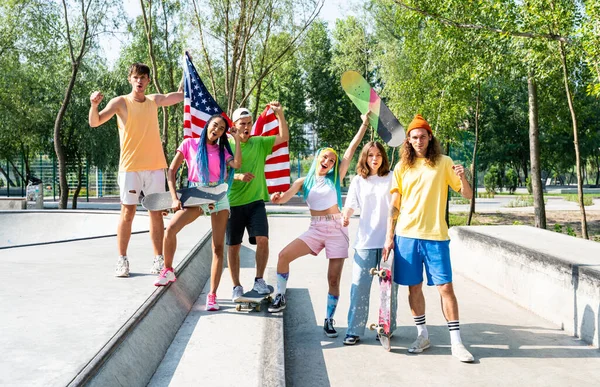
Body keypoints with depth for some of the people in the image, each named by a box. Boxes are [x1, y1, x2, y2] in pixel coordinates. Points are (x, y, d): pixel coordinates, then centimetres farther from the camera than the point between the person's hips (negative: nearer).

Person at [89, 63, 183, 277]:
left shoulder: (155, 100, 13)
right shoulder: (120, 102, 1)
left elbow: (181, 94, 27)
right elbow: (94, 122, -9)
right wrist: (94, 104, -27)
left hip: (155, 166, 4)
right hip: (130, 166, -3)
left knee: (156, 213, 5)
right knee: (127, 212, -3)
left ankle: (159, 259, 11)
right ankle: (122, 260, 5)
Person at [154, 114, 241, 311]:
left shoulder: (222, 150, 10)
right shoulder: (190, 144, 5)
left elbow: (237, 164, -11)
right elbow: (171, 171, 1)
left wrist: (237, 140, -3)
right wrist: (175, 198, -9)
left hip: (218, 197, 2)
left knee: (218, 246, -5)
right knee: (170, 229, -23)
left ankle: (212, 295, -3)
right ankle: (168, 270, 3)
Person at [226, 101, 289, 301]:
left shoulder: (259, 143, 5)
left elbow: (284, 137, -3)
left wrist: (280, 114, -14)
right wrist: (237, 176, -22)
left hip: (256, 201, 1)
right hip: (233, 203, -1)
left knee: (262, 239, -15)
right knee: (233, 246, 6)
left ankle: (259, 280, 2)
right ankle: (237, 286, 19)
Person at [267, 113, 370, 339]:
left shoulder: (336, 177, 5)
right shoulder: (304, 182, 9)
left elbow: (352, 148, 3)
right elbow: (283, 199, -2)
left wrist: (364, 124, 2)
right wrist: (276, 197, -26)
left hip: (336, 229, -1)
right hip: (315, 229, 1)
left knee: (334, 278, -2)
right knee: (284, 255, -17)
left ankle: (329, 320, 12)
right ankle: (280, 297, 2)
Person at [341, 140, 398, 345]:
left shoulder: (392, 178, 4)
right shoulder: (358, 180, 10)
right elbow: (350, 205, 5)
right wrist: (345, 216, -17)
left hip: (389, 240, -1)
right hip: (365, 241, 1)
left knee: (389, 285, 5)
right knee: (359, 286, -2)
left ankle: (387, 327, 19)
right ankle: (354, 330, 4)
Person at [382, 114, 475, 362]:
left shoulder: (443, 163, 3)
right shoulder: (402, 167, 7)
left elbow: (467, 195, 1)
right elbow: (394, 206, 9)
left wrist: (463, 179, -20)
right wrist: (389, 236, 4)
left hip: (436, 236, -2)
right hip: (406, 236, 2)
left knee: (445, 287, -3)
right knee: (414, 287, 7)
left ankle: (456, 342, 4)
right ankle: (423, 336, 22)